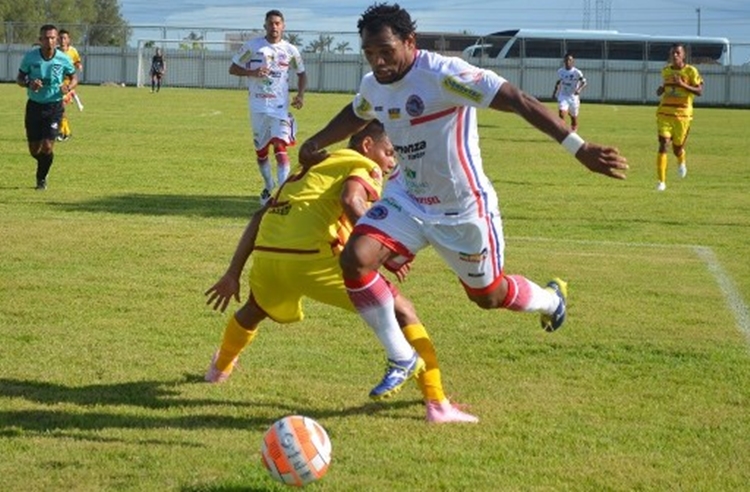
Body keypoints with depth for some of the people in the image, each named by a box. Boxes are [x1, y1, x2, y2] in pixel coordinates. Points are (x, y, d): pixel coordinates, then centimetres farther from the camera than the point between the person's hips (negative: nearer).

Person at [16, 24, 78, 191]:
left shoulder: (63, 59, -10)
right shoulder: (30, 57, -9)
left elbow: (74, 78, 6)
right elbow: (19, 78, 2)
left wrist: (68, 87, -16)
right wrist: (29, 84, -21)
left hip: (54, 106, -1)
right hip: (34, 105, 1)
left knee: (47, 146, -12)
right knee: (34, 149, 4)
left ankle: (42, 178, 12)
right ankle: (43, 165, 39)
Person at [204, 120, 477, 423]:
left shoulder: (310, 167, 31)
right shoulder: (365, 168, 10)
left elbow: (260, 217, 28)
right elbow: (350, 200, -15)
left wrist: (233, 273, 29)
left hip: (265, 255, 7)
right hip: (311, 258, -7)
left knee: (257, 308, 42)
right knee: (401, 311, 3)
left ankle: (220, 369, 63)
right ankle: (437, 404, -6)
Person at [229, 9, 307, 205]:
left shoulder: (290, 50, 3)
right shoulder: (251, 46, -1)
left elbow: (301, 73, 17)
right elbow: (233, 68, 3)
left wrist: (300, 95, 0)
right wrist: (252, 72, -16)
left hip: (280, 107, -1)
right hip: (258, 106, 1)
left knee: (280, 147, -17)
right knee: (261, 150, 12)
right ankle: (268, 185, 35)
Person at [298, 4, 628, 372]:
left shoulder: (442, 74, -28)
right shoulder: (372, 86, -4)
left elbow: (519, 102, -33)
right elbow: (355, 115, 23)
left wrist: (579, 149, -40)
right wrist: (316, 144, 12)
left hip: (463, 211, -5)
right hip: (407, 200, 5)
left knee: (488, 296, 13)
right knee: (355, 259, -18)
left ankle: (551, 299, 50)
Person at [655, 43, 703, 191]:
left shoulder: (691, 71, -5)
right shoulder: (666, 71, 8)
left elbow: (699, 91, -10)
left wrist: (683, 85, -24)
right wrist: (661, 90, 1)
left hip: (683, 114, -2)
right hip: (665, 112, 2)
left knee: (677, 148, 8)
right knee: (663, 145, -13)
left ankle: (681, 163, 47)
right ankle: (661, 181, -9)